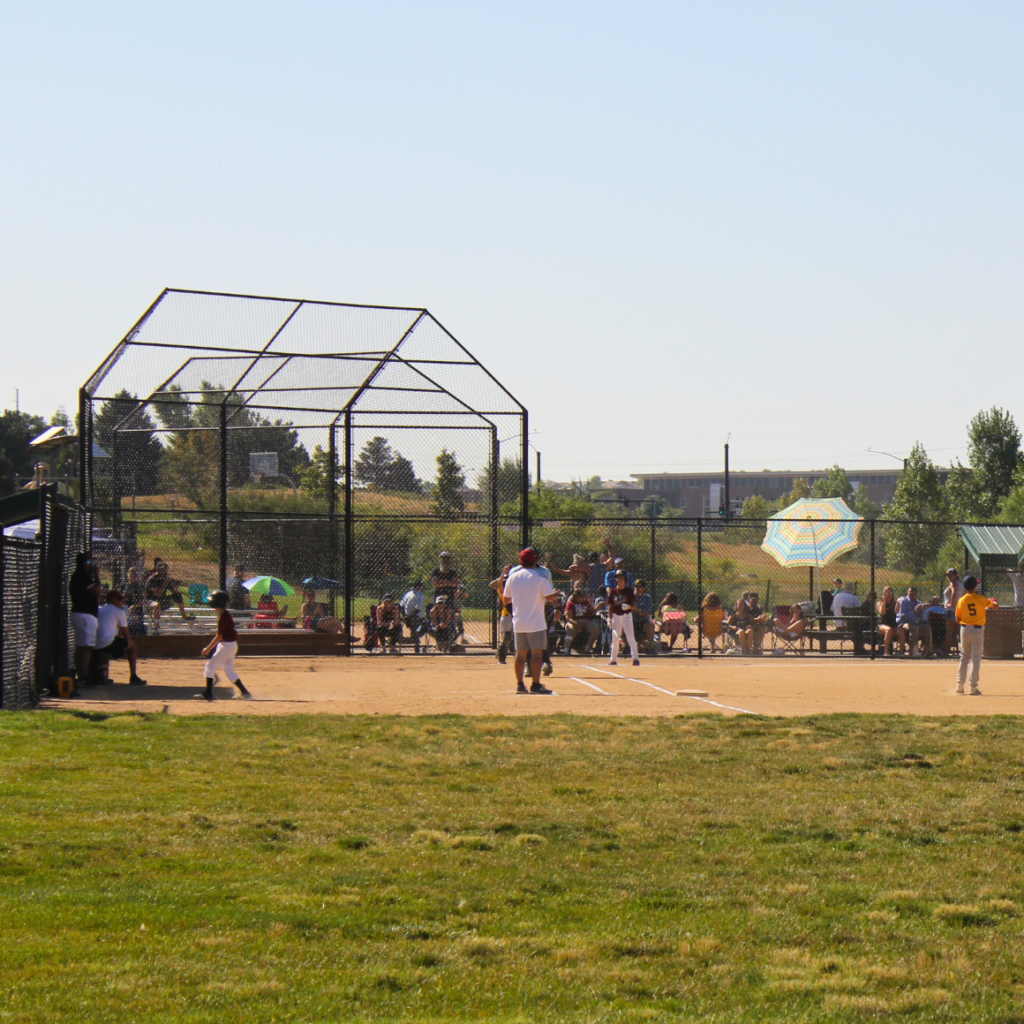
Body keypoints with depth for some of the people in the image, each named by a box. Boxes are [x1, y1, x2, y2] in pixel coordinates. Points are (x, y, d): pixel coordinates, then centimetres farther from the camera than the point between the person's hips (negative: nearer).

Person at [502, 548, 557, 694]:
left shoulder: (512, 577, 5)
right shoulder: (540, 578, -9)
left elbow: (506, 599, 11)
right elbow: (550, 597, -12)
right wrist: (554, 593, 11)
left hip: (518, 623, 5)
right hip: (536, 624, -5)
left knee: (520, 653, 12)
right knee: (537, 653, -3)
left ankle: (520, 684, 14)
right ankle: (535, 684, -6)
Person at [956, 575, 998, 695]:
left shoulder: (961, 601, 0)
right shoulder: (980, 599, -8)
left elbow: (958, 619, 3)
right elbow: (996, 606, -2)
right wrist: (992, 602, 19)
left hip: (964, 630, 3)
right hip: (978, 630, -3)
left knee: (964, 657, 15)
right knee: (976, 658, 0)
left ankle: (960, 685, 10)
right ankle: (973, 687, -3)